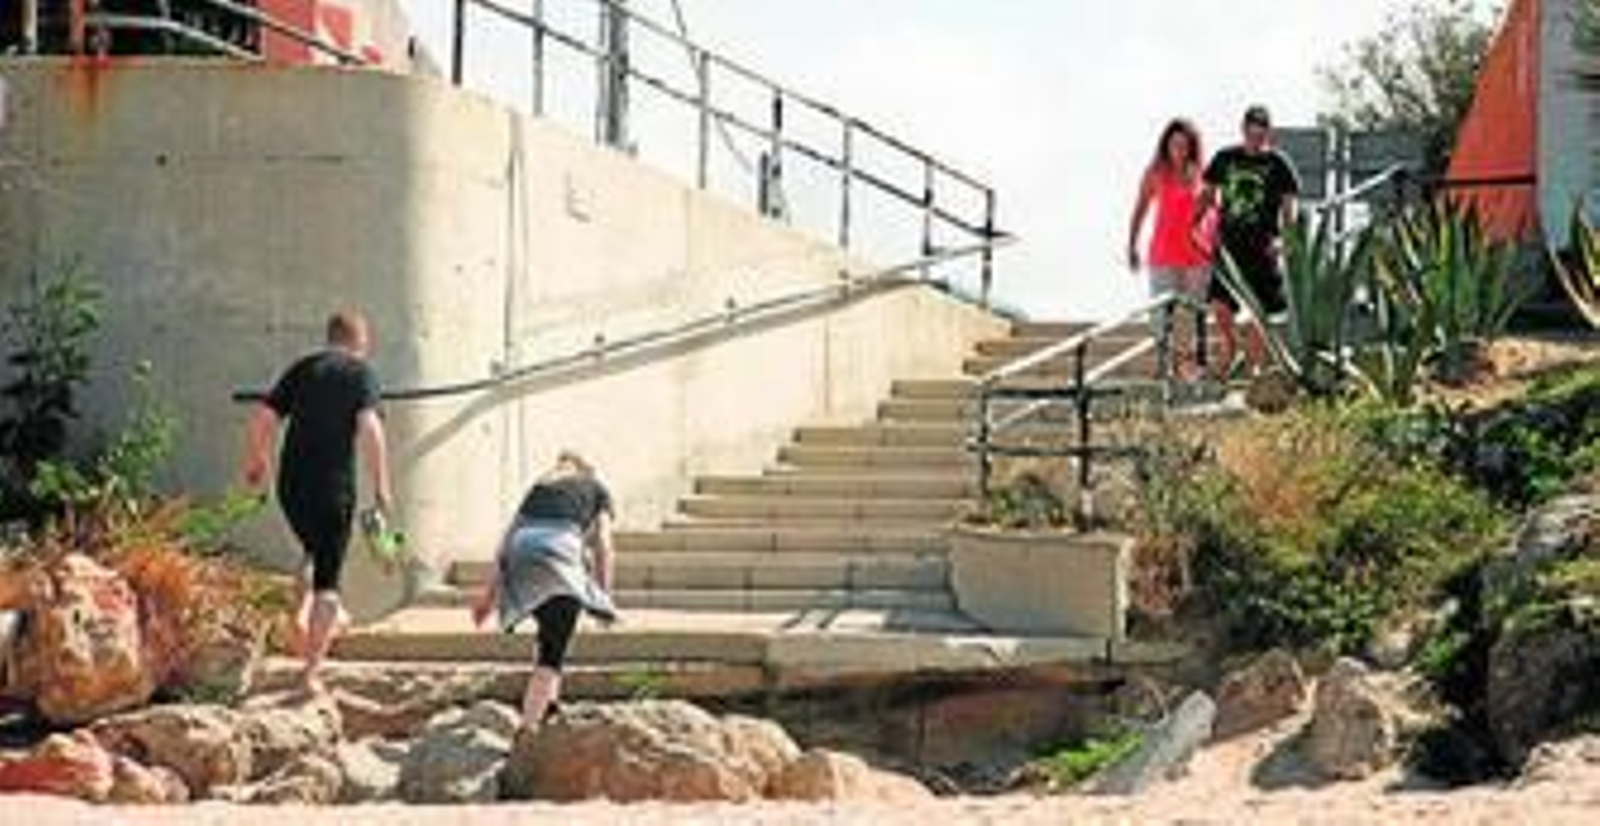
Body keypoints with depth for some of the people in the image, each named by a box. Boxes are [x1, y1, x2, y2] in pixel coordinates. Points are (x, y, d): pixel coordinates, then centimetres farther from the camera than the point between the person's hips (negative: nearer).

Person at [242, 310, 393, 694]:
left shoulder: (301, 370, 13)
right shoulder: (361, 373, 0)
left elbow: (260, 420, 8)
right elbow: (369, 428, -14)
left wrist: (256, 462, 25)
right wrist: (381, 484, -8)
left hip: (291, 486, 4)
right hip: (333, 486, -4)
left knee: (316, 554, 31)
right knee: (326, 578, 2)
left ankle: (306, 617, 19)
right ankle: (312, 670, -2)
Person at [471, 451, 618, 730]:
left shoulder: (540, 486, 35)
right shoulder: (596, 489, 27)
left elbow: (509, 536, 29)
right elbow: (602, 542, 14)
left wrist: (490, 590, 29)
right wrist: (604, 594, 15)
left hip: (519, 557, 4)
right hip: (559, 553, -4)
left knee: (550, 637, 29)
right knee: (552, 653, -8)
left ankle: (547, 703, 22)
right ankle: (528, 729, -22)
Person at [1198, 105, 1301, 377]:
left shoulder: (1278, 164, 1)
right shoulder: (1225, 159, 8)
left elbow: (1288, 207, 2)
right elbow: (1208, 196, 15)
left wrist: (1282, 239, -12)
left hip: (1262, 248, -2)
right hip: (1229, 244, 2)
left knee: (1259, 312, 1)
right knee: (1220, 305, -5)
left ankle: (1255, 366, 11)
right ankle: (1230, 344, 23)